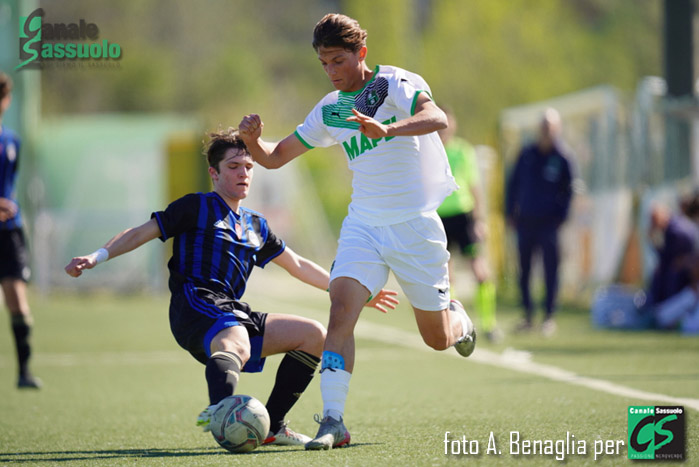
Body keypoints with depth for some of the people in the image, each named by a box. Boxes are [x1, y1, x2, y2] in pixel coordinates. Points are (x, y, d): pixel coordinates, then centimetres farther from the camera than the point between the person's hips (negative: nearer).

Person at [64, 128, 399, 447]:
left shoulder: (255, 226, 27)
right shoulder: (197, 207, 9)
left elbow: (297, 266, 35)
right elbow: (142, 233, 5)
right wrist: (96, 257, -11)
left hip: (234, 312, 8)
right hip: (196, 306, -8)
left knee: (314, 335, 3)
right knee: (236, 345, -40)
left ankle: (271, 426, 0)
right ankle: (220, 409, -72)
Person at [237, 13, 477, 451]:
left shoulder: (396, 83, -11)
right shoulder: (329, 110, 6)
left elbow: (437, 118, -32)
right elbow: (276, 156, 13)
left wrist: (386, 129, -49)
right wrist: (253, 141, -11)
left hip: (415, 224, -4)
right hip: (363, 225, 4)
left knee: (438, 338, 7)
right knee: (341, 308, -21)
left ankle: (456, 317, 45)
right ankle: (333, 421, -23)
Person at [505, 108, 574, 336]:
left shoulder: (562, 158, -1)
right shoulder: (527, 154, 7)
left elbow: (568, 190, 5)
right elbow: (513, 183, 13)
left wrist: (561, 216, -3)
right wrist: (510, 212, 8)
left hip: (549, 223, -3)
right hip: (525, 221, 3)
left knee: (550, 270, -5)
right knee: (524, 270, 6)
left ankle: (549, 316, 1)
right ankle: (528, 315, 15)